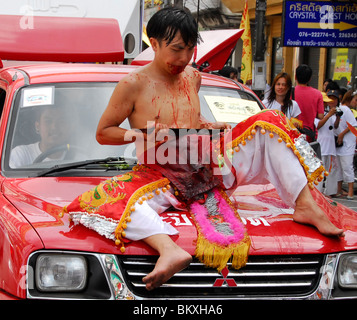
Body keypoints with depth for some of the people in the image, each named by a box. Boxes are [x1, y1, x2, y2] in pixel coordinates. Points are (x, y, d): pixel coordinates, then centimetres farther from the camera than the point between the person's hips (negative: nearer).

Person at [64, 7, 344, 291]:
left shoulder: (192, 76, 11)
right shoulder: (133, 85, -6)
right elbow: (103, 133, -1)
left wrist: (206, 126, 5)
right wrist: (144, 135, -18)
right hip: (165, 180, -5)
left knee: (268, 123, -7)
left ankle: (305, 205, -20)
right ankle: (170, 250, -66)